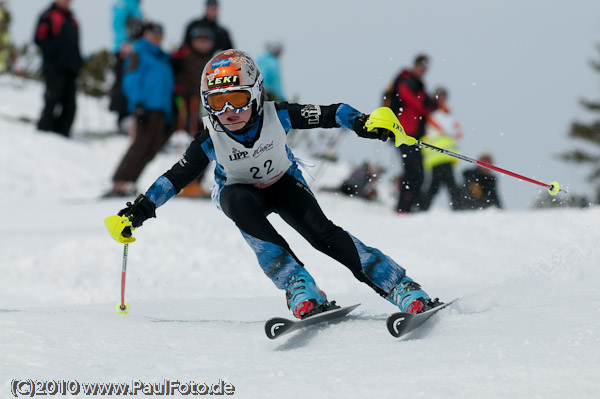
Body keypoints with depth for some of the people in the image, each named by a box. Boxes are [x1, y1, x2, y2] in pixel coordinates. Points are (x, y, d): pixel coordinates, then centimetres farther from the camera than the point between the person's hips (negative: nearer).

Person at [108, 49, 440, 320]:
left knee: (320, 231, -25)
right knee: (241, 204, -37)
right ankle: (298, 286, -39)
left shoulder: (276, 116, -27)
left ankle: (401, 287, -25)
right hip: (241, 191, 0)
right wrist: (140, 209, -19)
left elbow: (329, 114, -24)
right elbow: (176, 177, -15)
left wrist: (363, 123, -40)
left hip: (283, 182, 0)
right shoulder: (210, 140, -25)